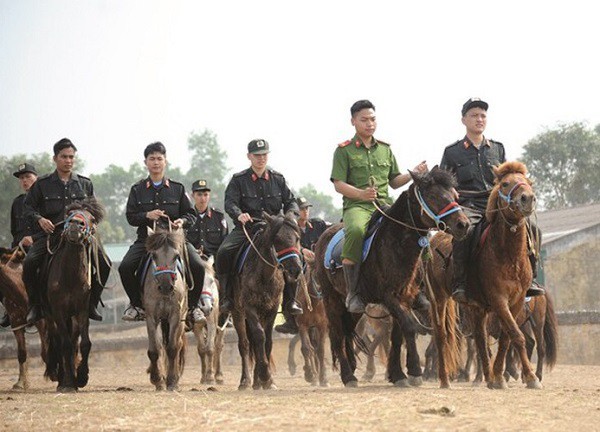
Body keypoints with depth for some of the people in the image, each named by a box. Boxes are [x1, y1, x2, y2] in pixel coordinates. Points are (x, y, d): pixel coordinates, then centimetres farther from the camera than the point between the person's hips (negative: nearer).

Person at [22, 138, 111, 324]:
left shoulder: (85, 184, 13)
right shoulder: (42, 184, 7)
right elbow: (28, 207, 10)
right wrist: (39, 219, -9)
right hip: (49, 233, -1)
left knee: (104, 263, -19)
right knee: (29, 263, -27)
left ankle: (91, 303, -3)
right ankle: (35, 305, -8)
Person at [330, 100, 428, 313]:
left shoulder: (385, 149, 20)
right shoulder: (344, 150, 6)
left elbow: (394, 181, 23)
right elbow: (338, 184, -2)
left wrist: (414, 174, 4)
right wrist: (361, 193, -20)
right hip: (356, 206, -4)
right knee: (356, 230, -39)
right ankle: (353, 293, -30)